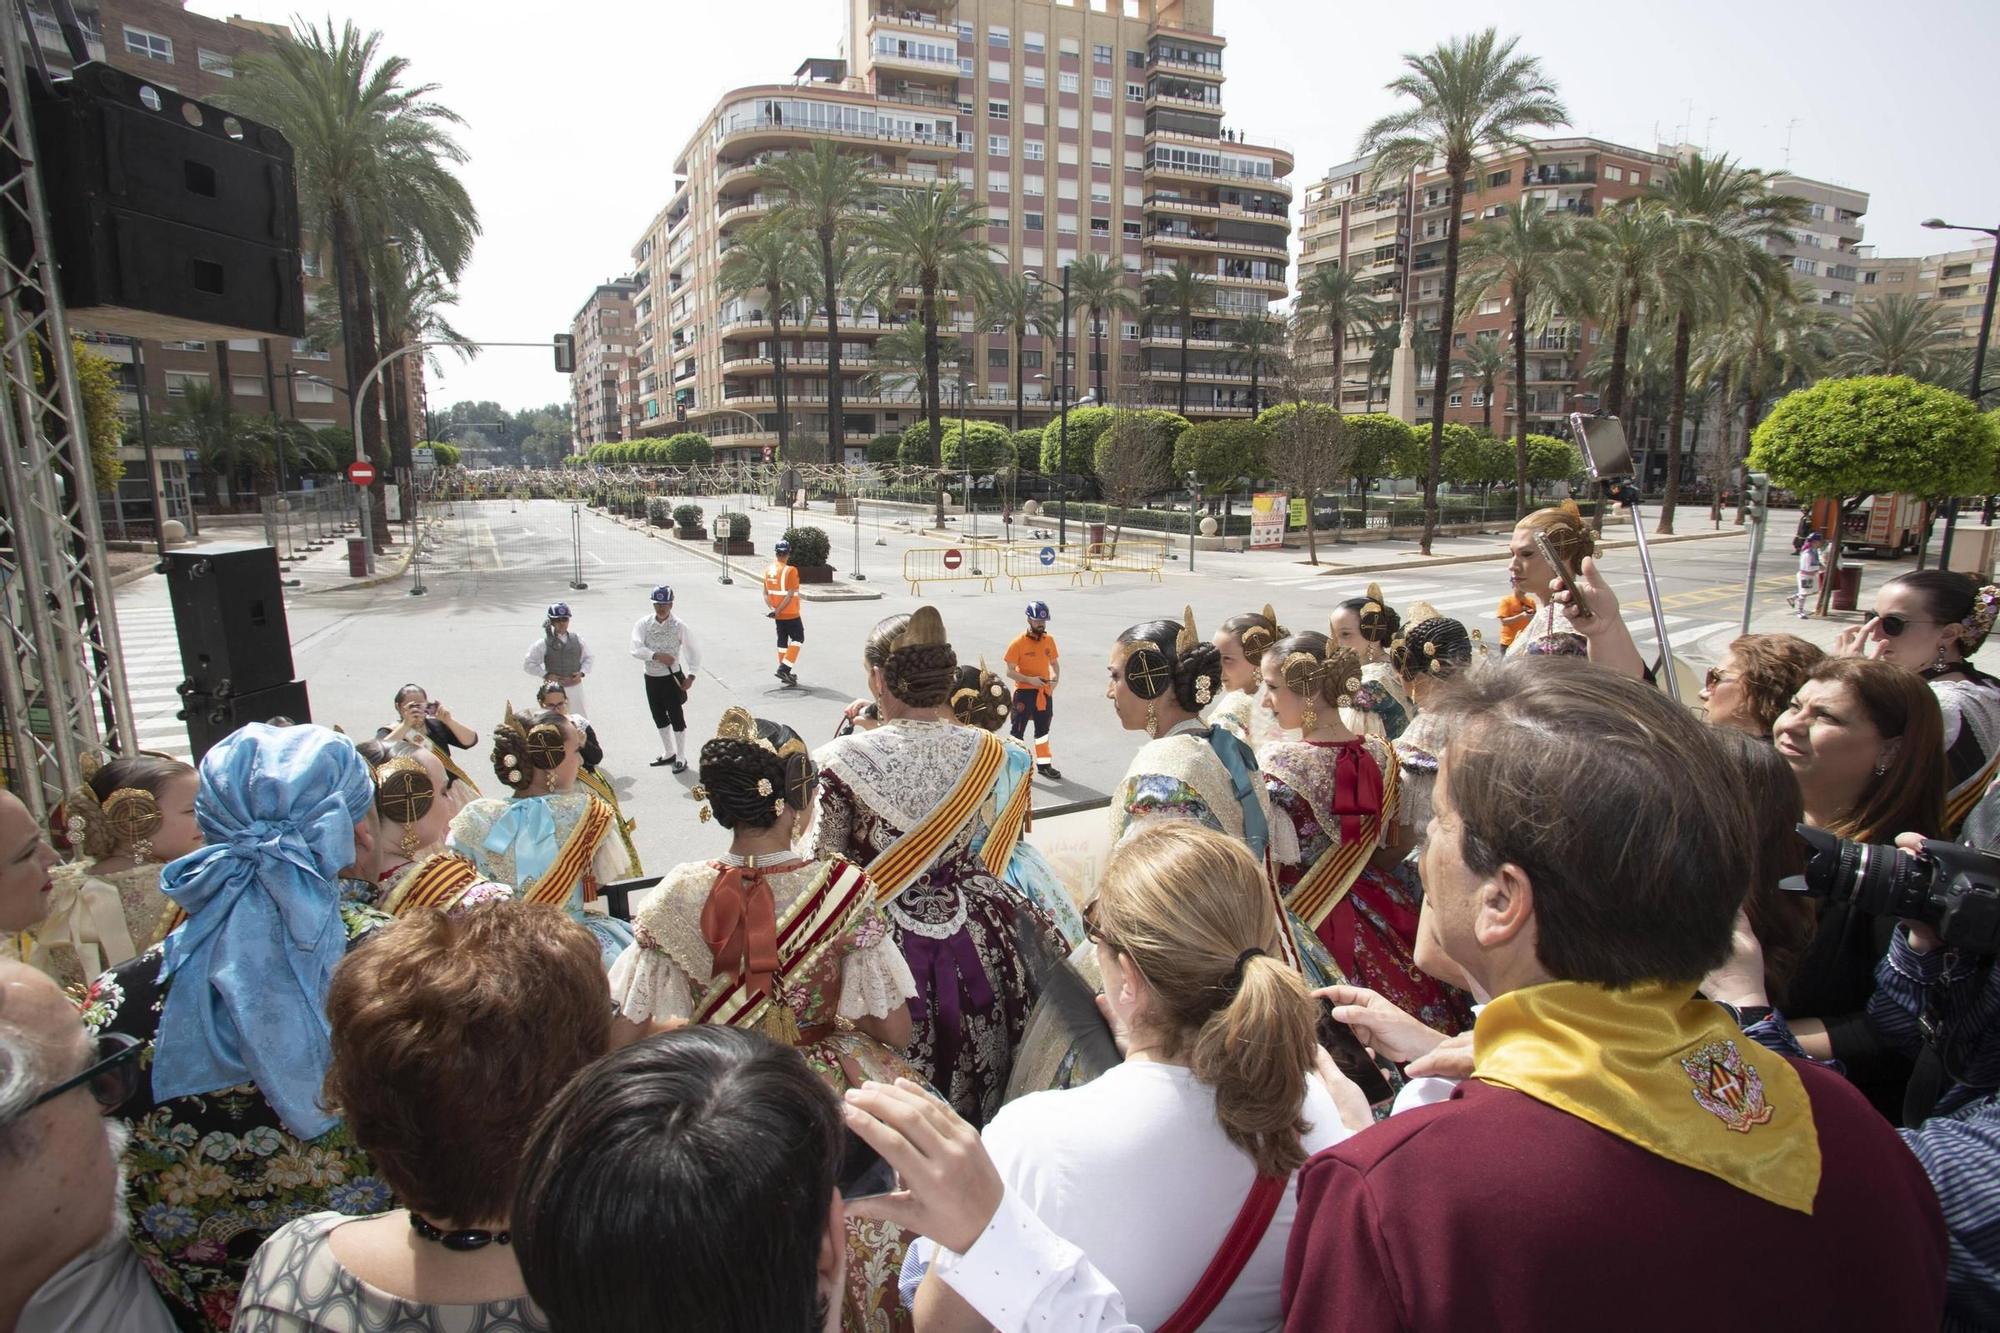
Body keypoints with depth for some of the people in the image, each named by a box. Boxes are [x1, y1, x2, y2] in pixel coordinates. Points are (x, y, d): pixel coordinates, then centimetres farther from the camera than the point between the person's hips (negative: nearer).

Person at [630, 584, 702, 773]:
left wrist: (691, 675, -11)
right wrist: (656, 655, -26)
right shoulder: (643, 623, -3)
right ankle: (668, 754, 34)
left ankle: (681, 758, 15)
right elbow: (636, 649, -13)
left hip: (672, 677, -4)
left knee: (677, 718, 2)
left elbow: (695, 651, -4)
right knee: (659, 718, 17)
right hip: (651, 678, 4)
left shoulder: (679, 626, -10)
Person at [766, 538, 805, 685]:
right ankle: (783, 669, -4)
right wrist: (778, 611, -17)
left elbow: (765, 593, 3)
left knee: (782, 640, 15)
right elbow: (790, 595, -21)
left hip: (778, 615, 7)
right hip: (791, 614, -7)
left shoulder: (768, 571, 3)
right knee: (798, 639, 6)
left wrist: (772, 608, -3)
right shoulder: (790, 571, -17)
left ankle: (785, 673, 20)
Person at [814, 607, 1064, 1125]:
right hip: (975, 936, 3)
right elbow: (989, 848, 6)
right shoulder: (987, 752, -8)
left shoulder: (844, 760, -19)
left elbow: (824, 864, -9)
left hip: (887, 940, -3)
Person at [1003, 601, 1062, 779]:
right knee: (1018, 730, 4)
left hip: (1044, 692, 5)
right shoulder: (1018, 643, -15)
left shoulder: (1049, 640, 1)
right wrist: (1029, 679, -25)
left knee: (1043, 729, 18)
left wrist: (1055, 677, -7)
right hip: (1024, 692, -5)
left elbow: (1054, 662, 13)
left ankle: (1044, 764, 31)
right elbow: (1010, 671, -14)